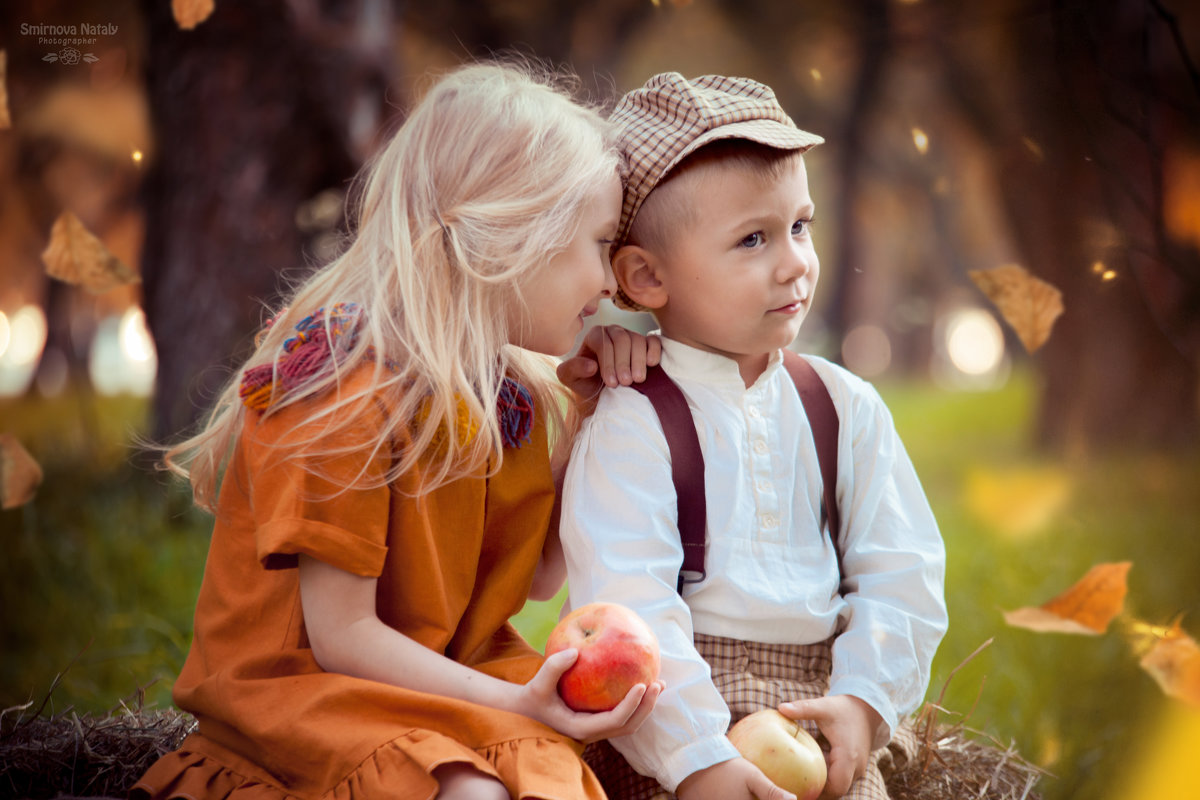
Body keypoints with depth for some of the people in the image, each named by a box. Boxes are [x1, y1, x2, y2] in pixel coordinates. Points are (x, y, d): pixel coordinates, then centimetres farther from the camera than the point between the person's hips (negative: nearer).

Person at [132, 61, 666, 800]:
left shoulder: (512, 390, 6)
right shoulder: (348, 385, -20)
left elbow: (538, 579, 8)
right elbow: (342, 635, -20)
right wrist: (516, 706, -27)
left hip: (441, 675, 8)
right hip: (300, 686, -8)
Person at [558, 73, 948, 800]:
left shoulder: (846, 406, 8)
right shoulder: (630, 425, -8)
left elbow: (901, 570, 7)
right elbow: (629, 605, -16)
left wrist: (864, 699, -8)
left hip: (818, 705, 4)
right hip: (675, 729, -4)